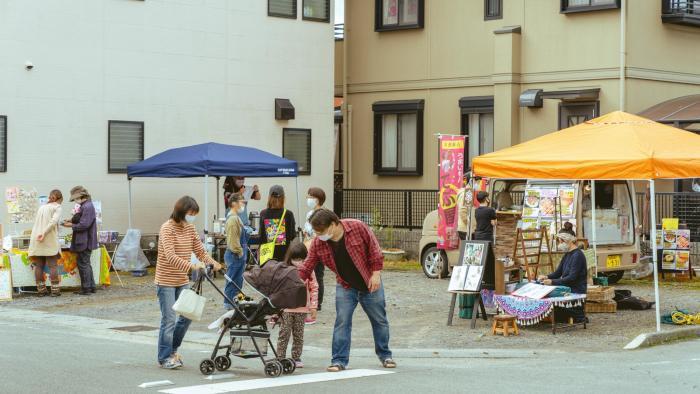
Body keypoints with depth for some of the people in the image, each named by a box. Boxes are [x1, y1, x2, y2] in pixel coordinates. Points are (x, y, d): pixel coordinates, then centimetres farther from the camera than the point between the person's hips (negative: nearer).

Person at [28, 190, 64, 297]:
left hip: (36, 239, 5)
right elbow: (54, 221, -15)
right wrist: (44, 233, -17)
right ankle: (55, 290, -3)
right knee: (52, 265, -2)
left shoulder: (42, 207, 20)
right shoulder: (57, 207, 1)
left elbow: (37, 223, 17)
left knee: (38, 265, 7)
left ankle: (41, 289, 9)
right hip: (50, 240, -5)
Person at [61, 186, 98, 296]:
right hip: (84, 241, 11)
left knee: (83, 264, -5)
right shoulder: (85, 206, 15)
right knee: (86, 264, 16)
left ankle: (86, 288, -1)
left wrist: (71, 225, -12)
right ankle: (90, 286, 22)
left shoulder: (87, 207, -18)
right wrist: (72, 221, 9)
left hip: (85, 241, -11)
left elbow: (84, 225, -23)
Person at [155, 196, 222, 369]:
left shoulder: (190, 228, 7)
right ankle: (165, 357, 7)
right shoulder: (167, 228, -16)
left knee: (187, 315, 8)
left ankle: (172, 349, 26)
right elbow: (170, 256, -28)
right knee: (169, 319, -4)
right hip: (166, 281, -7)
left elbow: (200, 251, 6)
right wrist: (191, 266, -38)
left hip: (182, 281, 7)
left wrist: (212, 263, -14)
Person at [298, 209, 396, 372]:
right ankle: (339, 360, -1)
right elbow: (306, 268, -7)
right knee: (342, 322, -7)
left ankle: (385, 355, 27)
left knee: (380, 320, 10)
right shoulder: (318, 243, -11)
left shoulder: (358, 227, -21)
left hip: (370, 285, -2)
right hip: (345, 287, 2)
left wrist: (376, 274, -15)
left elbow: (374, 250, -13)